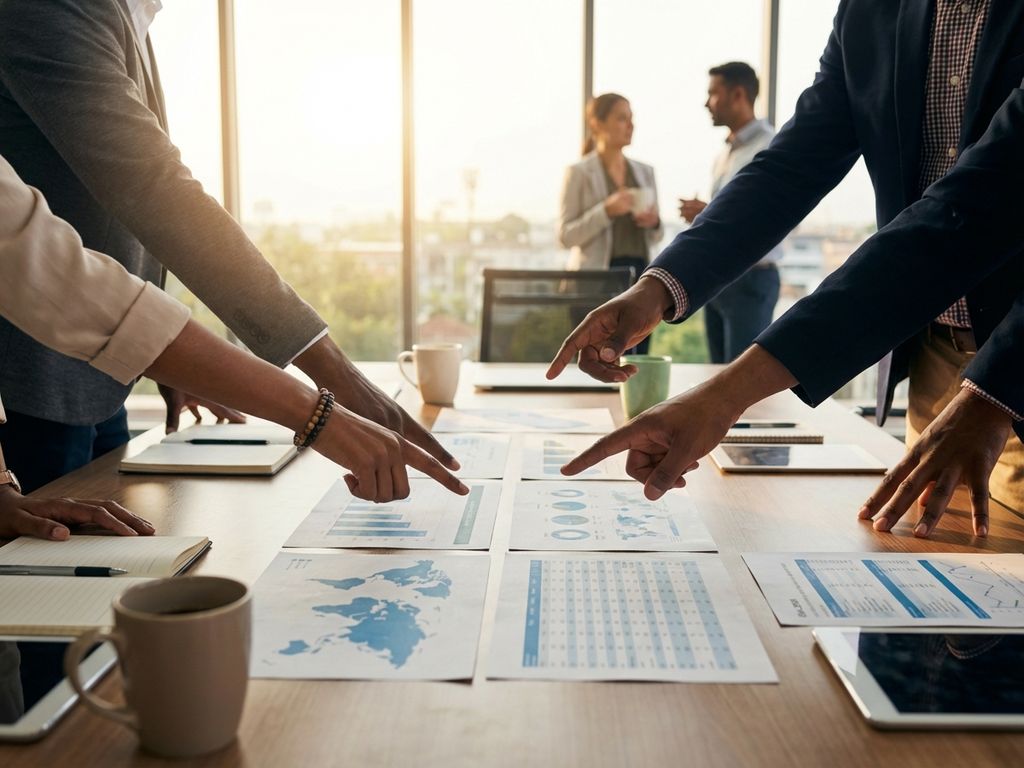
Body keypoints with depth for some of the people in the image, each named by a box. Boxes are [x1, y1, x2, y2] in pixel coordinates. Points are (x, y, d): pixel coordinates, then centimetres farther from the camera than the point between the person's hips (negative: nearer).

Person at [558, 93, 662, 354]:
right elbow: (565, 235, -7)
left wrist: (654, 223, -4)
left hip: (639, 276, 5)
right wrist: (607, 210, -18)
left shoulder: (645, 172, 13)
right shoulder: (579, 172, -2)